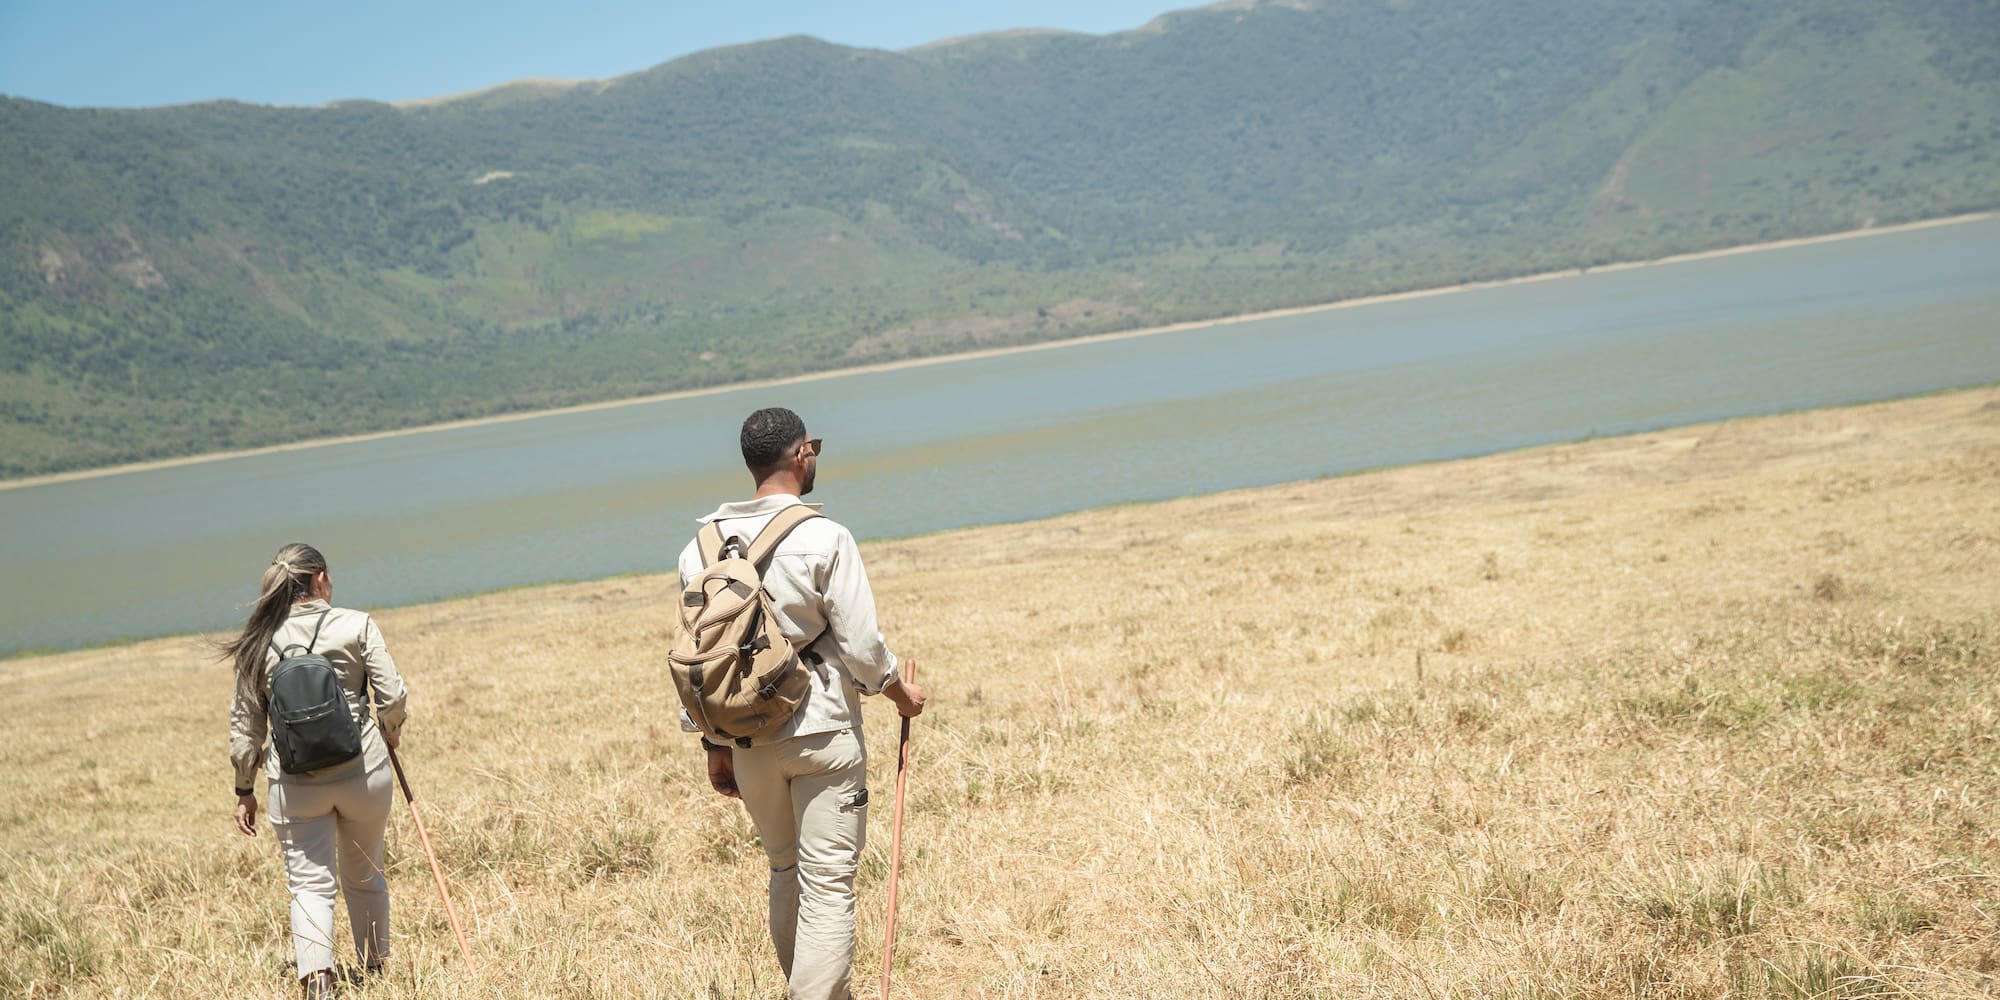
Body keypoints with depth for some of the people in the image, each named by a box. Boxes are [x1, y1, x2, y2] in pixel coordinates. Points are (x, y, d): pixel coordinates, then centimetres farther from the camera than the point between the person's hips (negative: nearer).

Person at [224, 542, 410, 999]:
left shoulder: (258, 642, 2)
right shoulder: (356, 626, -5)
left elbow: (245, 722, 6)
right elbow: (393, 696, -7)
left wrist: (245, 790, 15)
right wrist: (390, 733, 15)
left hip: (294, 784, 0)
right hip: (363, 772, 0)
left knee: (309, 884, 1)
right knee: (364, 877, 17)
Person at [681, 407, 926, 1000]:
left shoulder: (703, 546, 3)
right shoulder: (825, 539, -12)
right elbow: (860, 644, -10)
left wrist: (714, 745, 14)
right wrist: (901, 693, 9)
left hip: (748, 740, 5)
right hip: (825, 733, -5)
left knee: (785, 875, 21)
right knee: (828, 887, -2)